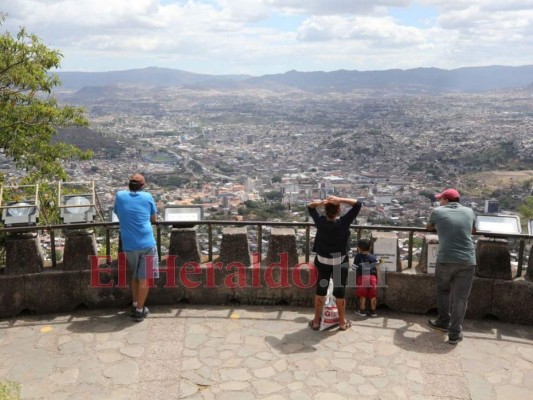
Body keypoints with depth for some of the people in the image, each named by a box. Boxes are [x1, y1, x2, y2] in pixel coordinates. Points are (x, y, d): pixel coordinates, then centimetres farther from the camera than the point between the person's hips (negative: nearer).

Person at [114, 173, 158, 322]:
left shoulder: (120, 196, 5)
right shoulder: (148, 197, 1)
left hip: (129, 245, 2)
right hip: (147, 243, -2)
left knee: (134, 276, 22)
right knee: (144, 278, 6)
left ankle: (135, 305, 30)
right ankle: (139, 310, 10)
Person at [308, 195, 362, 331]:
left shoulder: (320, 222, -13)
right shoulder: (343, 223, -21)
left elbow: (309, 206, 2)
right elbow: (357, 204, -17)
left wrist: (320, 202, -18)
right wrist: (340, 200, -26)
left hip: (322, 261, 2)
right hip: (340, 262, -2)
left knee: (321, 289, 12)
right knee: (340, 291, 9)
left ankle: (316, 321, 20)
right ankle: (342, 322, 21)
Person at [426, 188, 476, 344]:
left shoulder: (438, 211, 3)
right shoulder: (469, 212, 10)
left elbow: (429, 227, 23)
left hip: (445, 259, -1)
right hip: (468, 261, 2)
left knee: (443, 291, 22)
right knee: (460, 297, 6)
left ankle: (443, 322, 32)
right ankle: (455, 333, 10)